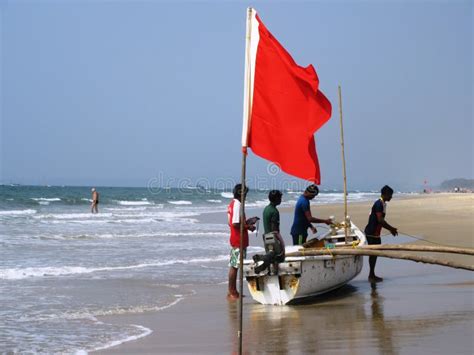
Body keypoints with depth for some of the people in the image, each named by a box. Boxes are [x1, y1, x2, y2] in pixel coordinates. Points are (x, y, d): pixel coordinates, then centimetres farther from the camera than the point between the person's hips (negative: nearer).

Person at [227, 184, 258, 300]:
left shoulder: (232, 204, 14)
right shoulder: (237, 205, -17)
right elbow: (236, 224, -24)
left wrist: (248, 221, 16)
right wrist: (248, 227, -11)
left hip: (235, 240, 10)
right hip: (238, 241, -10)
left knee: (234, 266, 13)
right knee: (234, 266, -5)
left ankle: (232, 291, 19)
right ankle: (231, 292, -1)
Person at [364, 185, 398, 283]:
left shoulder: (383, 204, 14)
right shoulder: (379, 204, -18)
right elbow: (380, 220, -24)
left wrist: (390, 229, 11)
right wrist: (391, 228, -16)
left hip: (375, 233, 10)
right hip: (372, 233, -10)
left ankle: (372, 275, 20)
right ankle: (371, 276, 0)